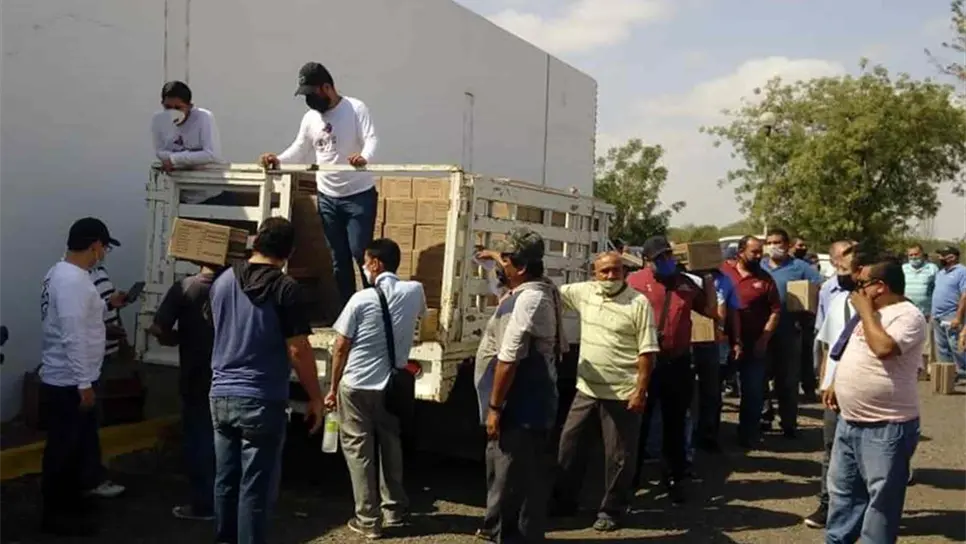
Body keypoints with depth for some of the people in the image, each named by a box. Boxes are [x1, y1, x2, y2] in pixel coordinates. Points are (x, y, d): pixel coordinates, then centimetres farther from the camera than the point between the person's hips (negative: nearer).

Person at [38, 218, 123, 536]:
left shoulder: (64, 273, 10)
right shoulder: (72, 279, -24)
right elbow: (72, 336, -27)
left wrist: (106, 304, 22)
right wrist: (84, 384, -25)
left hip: (67, 380, 11)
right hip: (68, 383, -11)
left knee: (77, 446, 21)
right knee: (64, 449, 2)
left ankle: (71, 500, 35)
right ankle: (56, 512, 15)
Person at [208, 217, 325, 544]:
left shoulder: (222, 282, 6)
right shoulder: (284, 288, -12)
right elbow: (298, 350, -13)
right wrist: (315, 397, -4)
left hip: (221, 396, 6)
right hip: (262, 401, -6)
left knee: (225, 480, 15)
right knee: (255, 487, 2)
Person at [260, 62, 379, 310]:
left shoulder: (356, 108, -10)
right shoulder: (310, 117, 7)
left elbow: (372, 139, -21)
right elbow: (299, 149, 10)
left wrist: (364, 156, -43)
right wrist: (278, 159, -9)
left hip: (359, 195, -6)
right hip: (327, 197, 6)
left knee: (360, 253, -8)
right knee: (338, 258, 10)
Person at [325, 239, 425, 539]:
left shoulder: (361, 299, -12)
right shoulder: (414, 291, -2)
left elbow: (341, 348, -7)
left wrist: (333, 388, 3)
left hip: (356, 385, -4)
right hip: (392, 385, 4)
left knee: (359, 451, 5)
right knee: (391, 446, 18)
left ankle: (368, 520, 10)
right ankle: (394, 511, 28)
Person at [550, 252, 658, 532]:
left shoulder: (639, 303, -11)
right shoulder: (585, 292, 3)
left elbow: (647, 351, -11)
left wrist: (640, 391, -16)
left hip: (622, 395, -5)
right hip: (586, 390, 5)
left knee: (618, 456, 7)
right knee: (569, 445, 13)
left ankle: (611, 511, 23)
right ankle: (564, 502, 29)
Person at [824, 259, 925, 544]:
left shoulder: (908, 316, -16)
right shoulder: (871, 314, 13)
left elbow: (883, 348, -32)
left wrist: (866, 311, -20)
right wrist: (837, 384, 17)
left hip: (887, 427, -9)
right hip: (849, 422, 10)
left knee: (882, 497, 3)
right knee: (842, 489, 19)